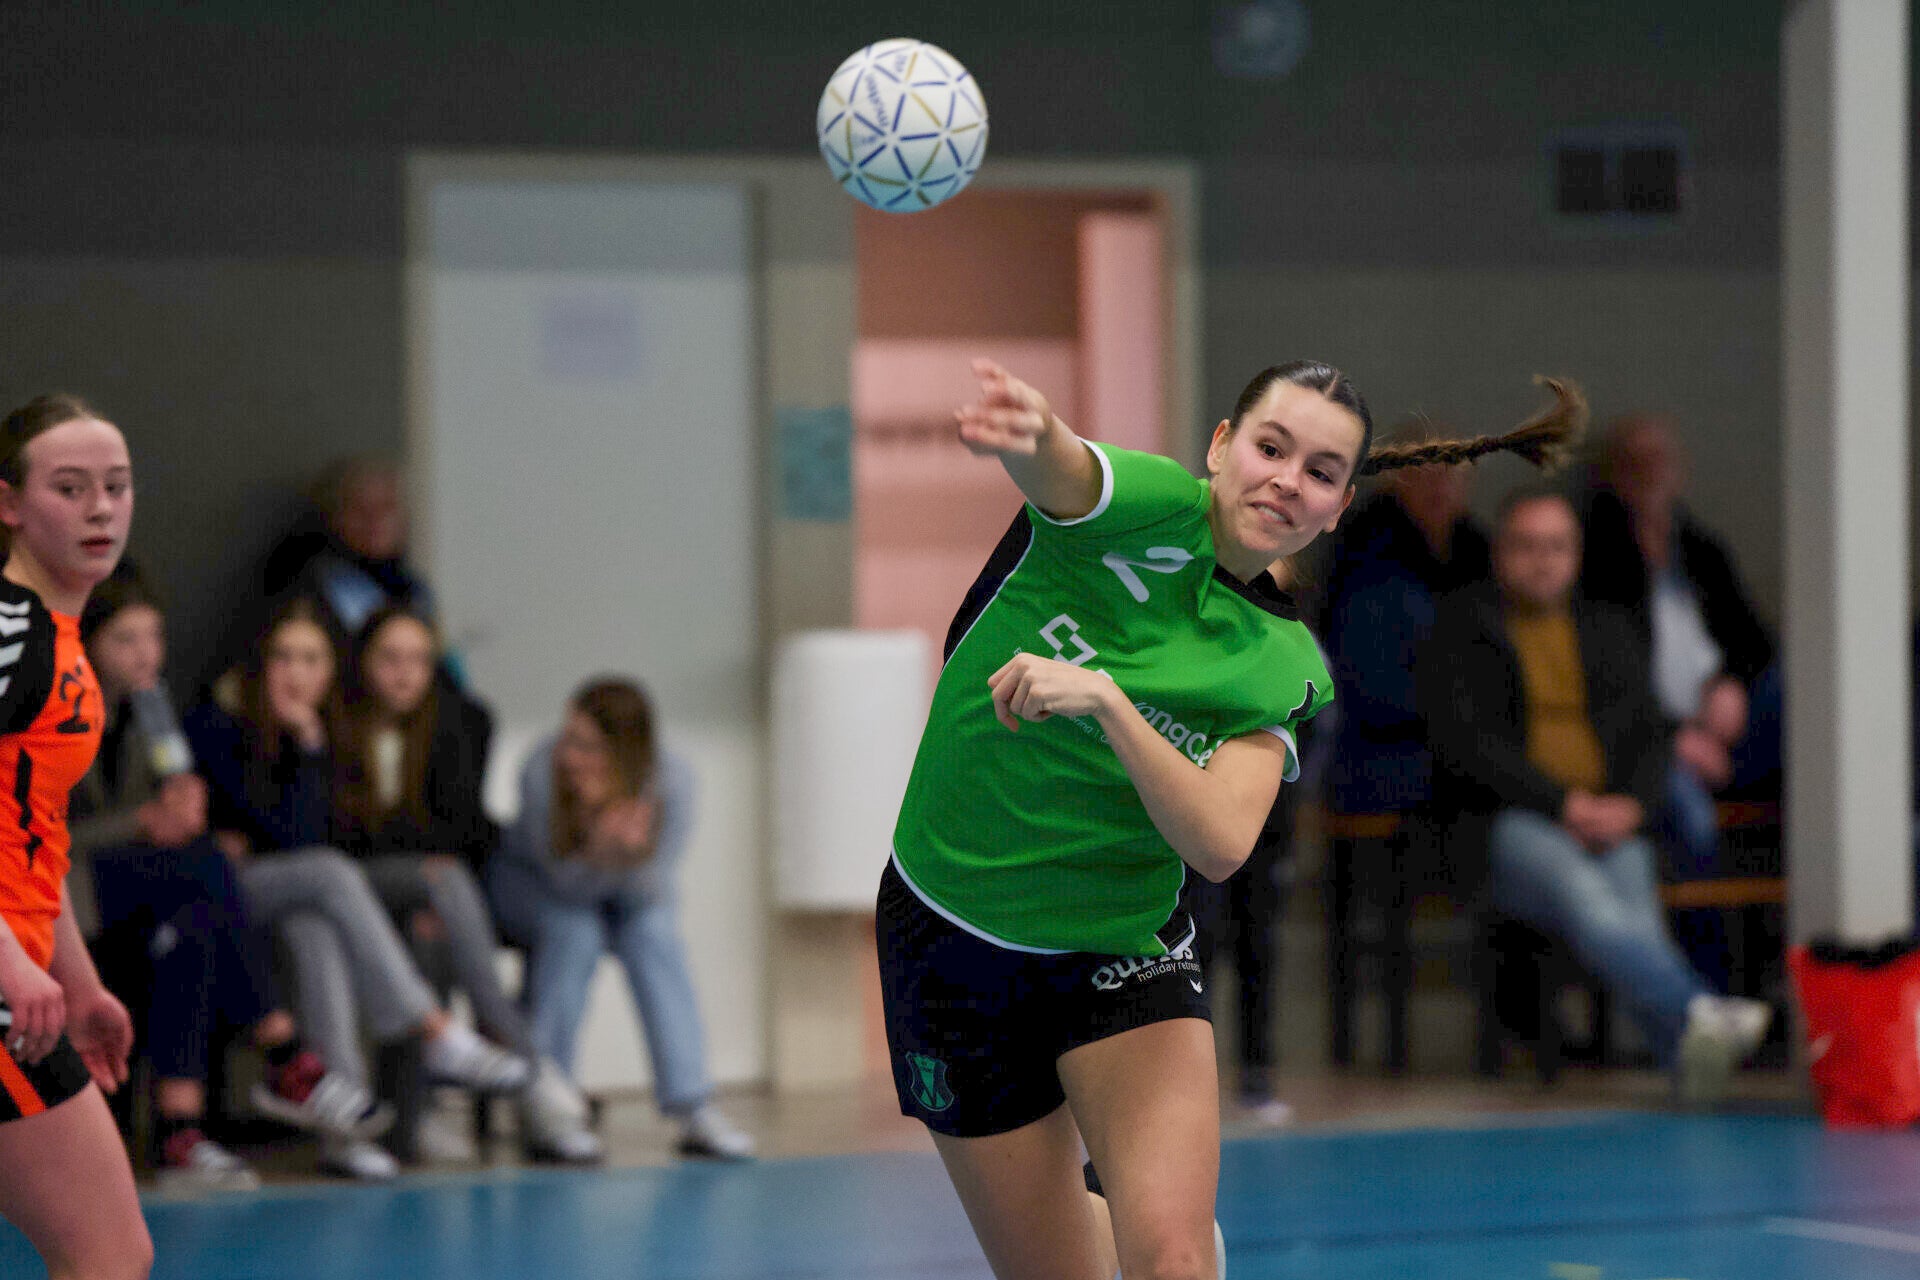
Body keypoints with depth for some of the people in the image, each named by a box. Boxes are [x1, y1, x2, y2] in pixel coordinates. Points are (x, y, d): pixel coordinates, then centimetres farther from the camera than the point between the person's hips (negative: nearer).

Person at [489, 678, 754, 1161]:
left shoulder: (672, 779, -27)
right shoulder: (542, 772, -32)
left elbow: (655, 885, -25)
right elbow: (570, 884, -27)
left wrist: (629, 854, -46)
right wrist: (601, 852, -49)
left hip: (631, 889, 2)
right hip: (532, 880, -1)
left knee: (654, 933, -28)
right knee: (574, 932, -32)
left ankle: (695, 1111, -30)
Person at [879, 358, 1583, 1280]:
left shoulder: (1285, 666, -3)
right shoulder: (1149, 506, -13)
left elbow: (1218, 846, -19)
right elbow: (1056, 463, -38)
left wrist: (1106, 701, -34)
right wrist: (1027, 427, -63)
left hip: (1121, 948, 2)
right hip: (951, 935, -2)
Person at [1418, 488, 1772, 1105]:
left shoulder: (1608, 628, 24)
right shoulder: (1460, 627, 11)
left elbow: (1650, 735, 19)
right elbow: (1461, 742, -2)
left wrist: (1632, 805, -4)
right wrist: (1562, 803, -11)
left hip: (1611, 820, 4)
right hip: (1506, 822, -4)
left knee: (1635, 910, -31)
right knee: (1581, 893, -37)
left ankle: (1689, 1051, -55)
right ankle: (1698, 1014, -59)